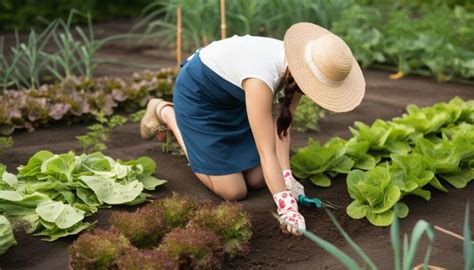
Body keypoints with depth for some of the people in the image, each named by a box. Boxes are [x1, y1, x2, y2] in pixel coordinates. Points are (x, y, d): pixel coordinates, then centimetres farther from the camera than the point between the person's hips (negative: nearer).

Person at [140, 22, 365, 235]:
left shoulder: (295, 67, -19)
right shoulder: (261, 79, -41)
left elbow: (281, 127, -11)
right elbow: (267, 152, -40)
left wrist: (286, 175, -21)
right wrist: (286, 206, -45)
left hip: (232, 97, 7)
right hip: (198, 93, -7)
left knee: (258, 180, 7)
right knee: (233, 192, -2)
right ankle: (167, 114, 9)